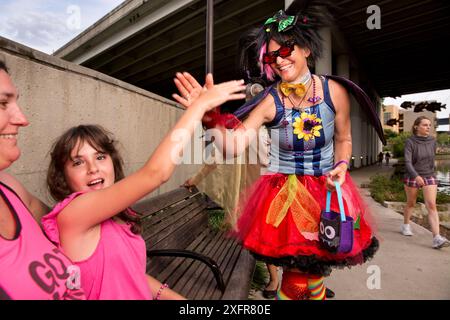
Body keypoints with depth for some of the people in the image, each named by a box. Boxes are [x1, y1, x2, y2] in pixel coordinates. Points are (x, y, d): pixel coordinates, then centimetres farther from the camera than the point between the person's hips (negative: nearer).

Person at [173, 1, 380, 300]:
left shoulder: (334, 91, -7)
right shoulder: (269, 101, -13)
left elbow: (343, 139, 8)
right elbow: (233, 146, -23)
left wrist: (342, 165, -10)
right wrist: (210, 115, -37)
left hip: (328, 190, 3)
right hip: (285, 193, -2)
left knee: (318, 268, 17)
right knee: (296, 280, 2)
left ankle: (314, 290, 50)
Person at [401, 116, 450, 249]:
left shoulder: (432, 141, 0)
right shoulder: (410, 142, -12)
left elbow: (432, 158, 16)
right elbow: (407, 162, -21)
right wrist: (416, 176, -35)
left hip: (429, 177, 2)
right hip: (412, 177, -2)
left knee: (431, 205, -11)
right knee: (411, 203, 14)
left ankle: (437, 238, -17)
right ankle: (405, 225, 38)